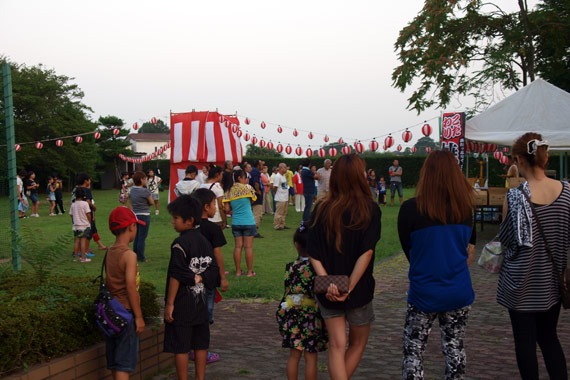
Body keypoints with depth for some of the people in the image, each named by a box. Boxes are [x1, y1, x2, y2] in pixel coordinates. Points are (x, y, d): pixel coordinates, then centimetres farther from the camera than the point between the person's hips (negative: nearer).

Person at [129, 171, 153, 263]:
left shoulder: (132, 190, 5)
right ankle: (141, 258, 3)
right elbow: (152, 202, -8)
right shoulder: (145, 191, -16)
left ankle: (135, 256, 22)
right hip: (144, 216, -7)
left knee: (136, 237, 16)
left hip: (135, 215, 7)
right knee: (142, 238, -1)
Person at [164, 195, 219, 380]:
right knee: (200, 345, 13)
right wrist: (198, 278, -8)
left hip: (182, 304, -7)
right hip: (200, 302, 7)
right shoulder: (204, 241, 7)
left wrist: (169, 304, -13)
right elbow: (213, 270, 5)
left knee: (180, 347, 2)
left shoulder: (180, 244, -15)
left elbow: (176, 276, -18)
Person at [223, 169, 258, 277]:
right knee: (248, 246, 2)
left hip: (235, 223, 4)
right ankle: (250, 271, 8)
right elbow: (253, 199, 7)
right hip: (248, 222, -3)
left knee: (238, 246, 9)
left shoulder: (229, 191, 2)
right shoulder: (247, 187, -9)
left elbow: (227, 209, 0)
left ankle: (238, 271, 13)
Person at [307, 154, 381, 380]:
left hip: (328, 292, 2)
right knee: (357, 344, 20)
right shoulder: (370, 209, -11)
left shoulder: (322, 209, -2)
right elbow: (367, 253, -20)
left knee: (336, 346, 9)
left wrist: (327, 282, -13)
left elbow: (313, 253, -8)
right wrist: (349, 287, -17)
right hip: (359, 290, -2)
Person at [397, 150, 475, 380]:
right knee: (454, 348, 16)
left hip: (424, 293, -3)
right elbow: (469, 242, 7)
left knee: (414, 349, 8)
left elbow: (407, 247, -2)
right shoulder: (465, 208, -6)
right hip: (459, 292, 3)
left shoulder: (411, 209, -14)